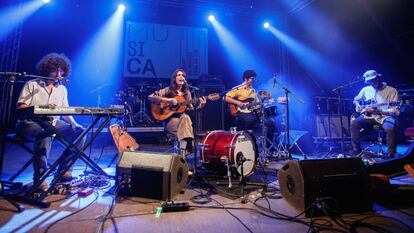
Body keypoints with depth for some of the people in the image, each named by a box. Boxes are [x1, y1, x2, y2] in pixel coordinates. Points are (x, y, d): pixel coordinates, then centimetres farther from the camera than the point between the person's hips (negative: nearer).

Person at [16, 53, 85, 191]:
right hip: (30, 123, -5)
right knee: (46, 134, -38)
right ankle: (39, 178, -31)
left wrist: (74, 123, -7)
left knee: (79, 131, -15)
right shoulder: (32, 85, -1)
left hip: (53, 123, 5)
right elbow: (21, 109, -9)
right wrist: (43, 108, -25)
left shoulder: (62, 89, 13)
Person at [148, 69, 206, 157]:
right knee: (185, 119, -32)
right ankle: (184, 150, -31)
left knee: (186, 118, -32)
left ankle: (183, 150, -31)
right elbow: (150, 97, -11)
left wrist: (200, 106, -9)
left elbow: (190, 108, 10)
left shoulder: (187, 93, 12)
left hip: (182, 118, 4)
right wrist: (167, 100, -20)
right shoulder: (168, 90, -1)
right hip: (169, 120, -4)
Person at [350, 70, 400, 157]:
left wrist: (377, 111, -21)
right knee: (354, 123, -24)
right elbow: (356, 99, 27)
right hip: (369, 116, 4)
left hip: (385, 116, -3)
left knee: (390, 128, -36)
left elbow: (396, 111, -9)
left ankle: (391, 155, -17)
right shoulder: (366, 89, 10)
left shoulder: (392, 91, -3)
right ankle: (357, 151, -15)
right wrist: (358, 106, 4)